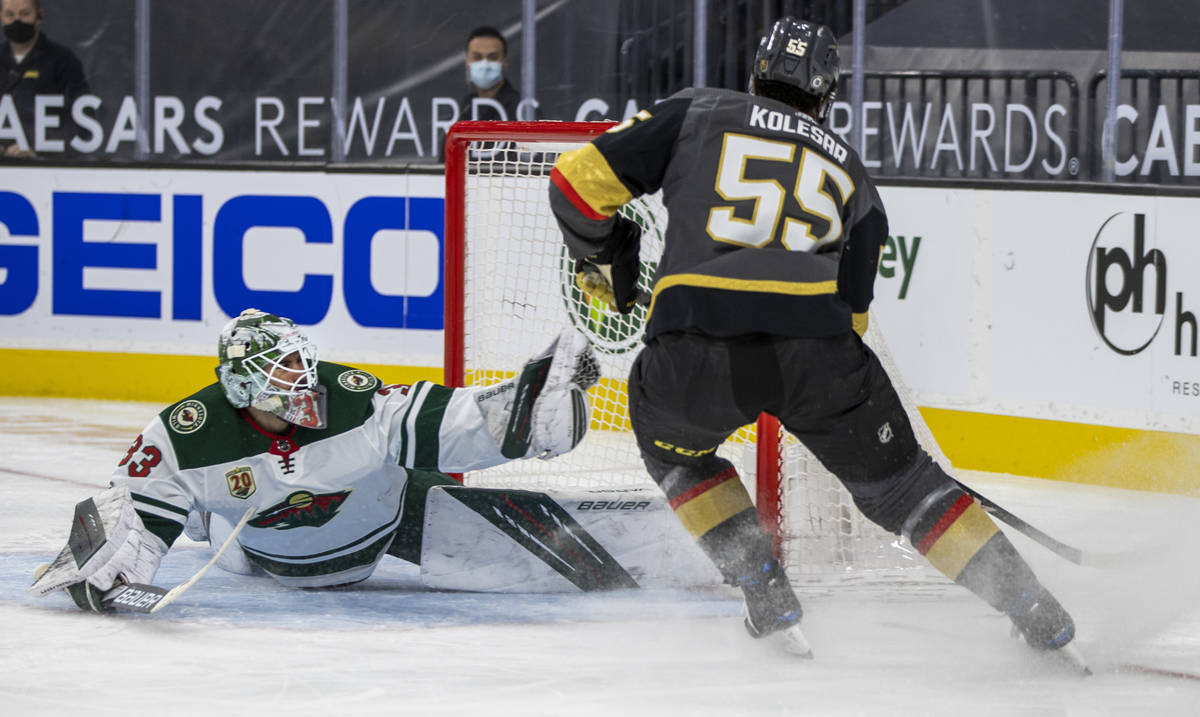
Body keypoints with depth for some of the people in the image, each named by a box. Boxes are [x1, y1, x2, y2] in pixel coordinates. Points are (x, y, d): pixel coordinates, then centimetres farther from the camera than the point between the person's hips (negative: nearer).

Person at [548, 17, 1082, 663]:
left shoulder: (696, 114, 21)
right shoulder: (851, 175, 28)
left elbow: (579, 179, 16)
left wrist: (601, 258, 34)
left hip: (695, 353, -1)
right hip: (814, 340, 1)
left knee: (671, 440, 31)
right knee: (893, 479, 20)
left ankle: (767, 597, 20)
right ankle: (1030, 605, 13)